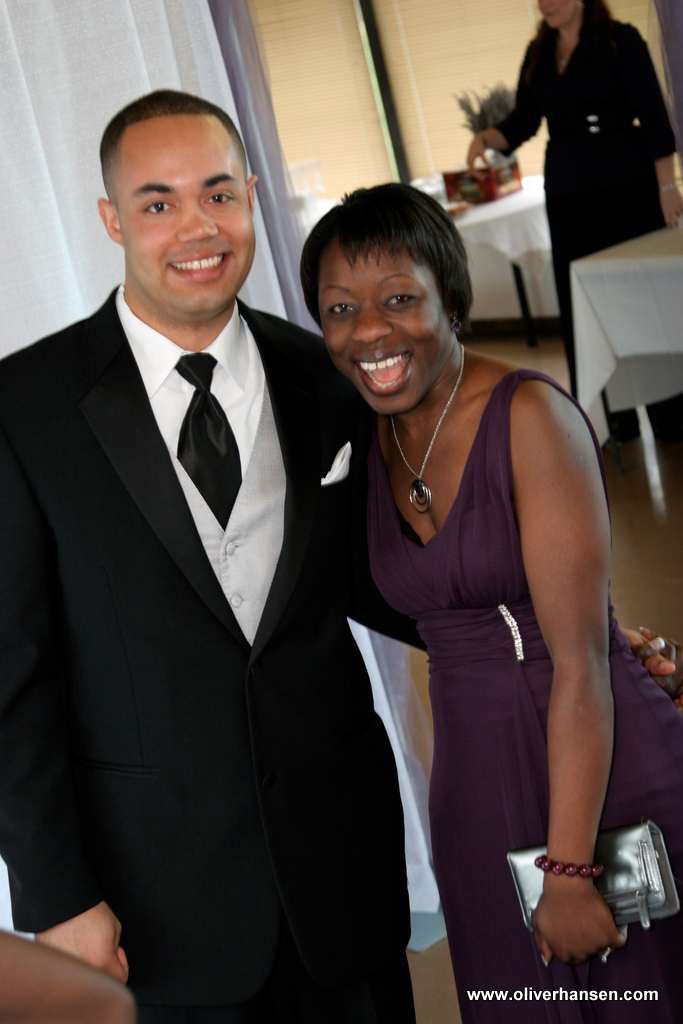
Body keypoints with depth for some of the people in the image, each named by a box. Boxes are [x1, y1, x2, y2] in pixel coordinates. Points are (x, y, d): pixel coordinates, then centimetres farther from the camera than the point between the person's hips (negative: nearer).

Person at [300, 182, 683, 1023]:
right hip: (474, 790, 6)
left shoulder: (530, 415, -15)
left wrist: (570, 867, -20)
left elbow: (582, 663, -18)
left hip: (603, 775, -6)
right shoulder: (371, 445, 5)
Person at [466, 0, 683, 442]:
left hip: (626, 186, -5)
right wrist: (486, 138, -11)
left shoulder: (621, 40, -4)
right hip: (568, 192, 5)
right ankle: (615, 419, 11)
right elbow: (523, 123, 9)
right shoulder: (539, 54, 11)